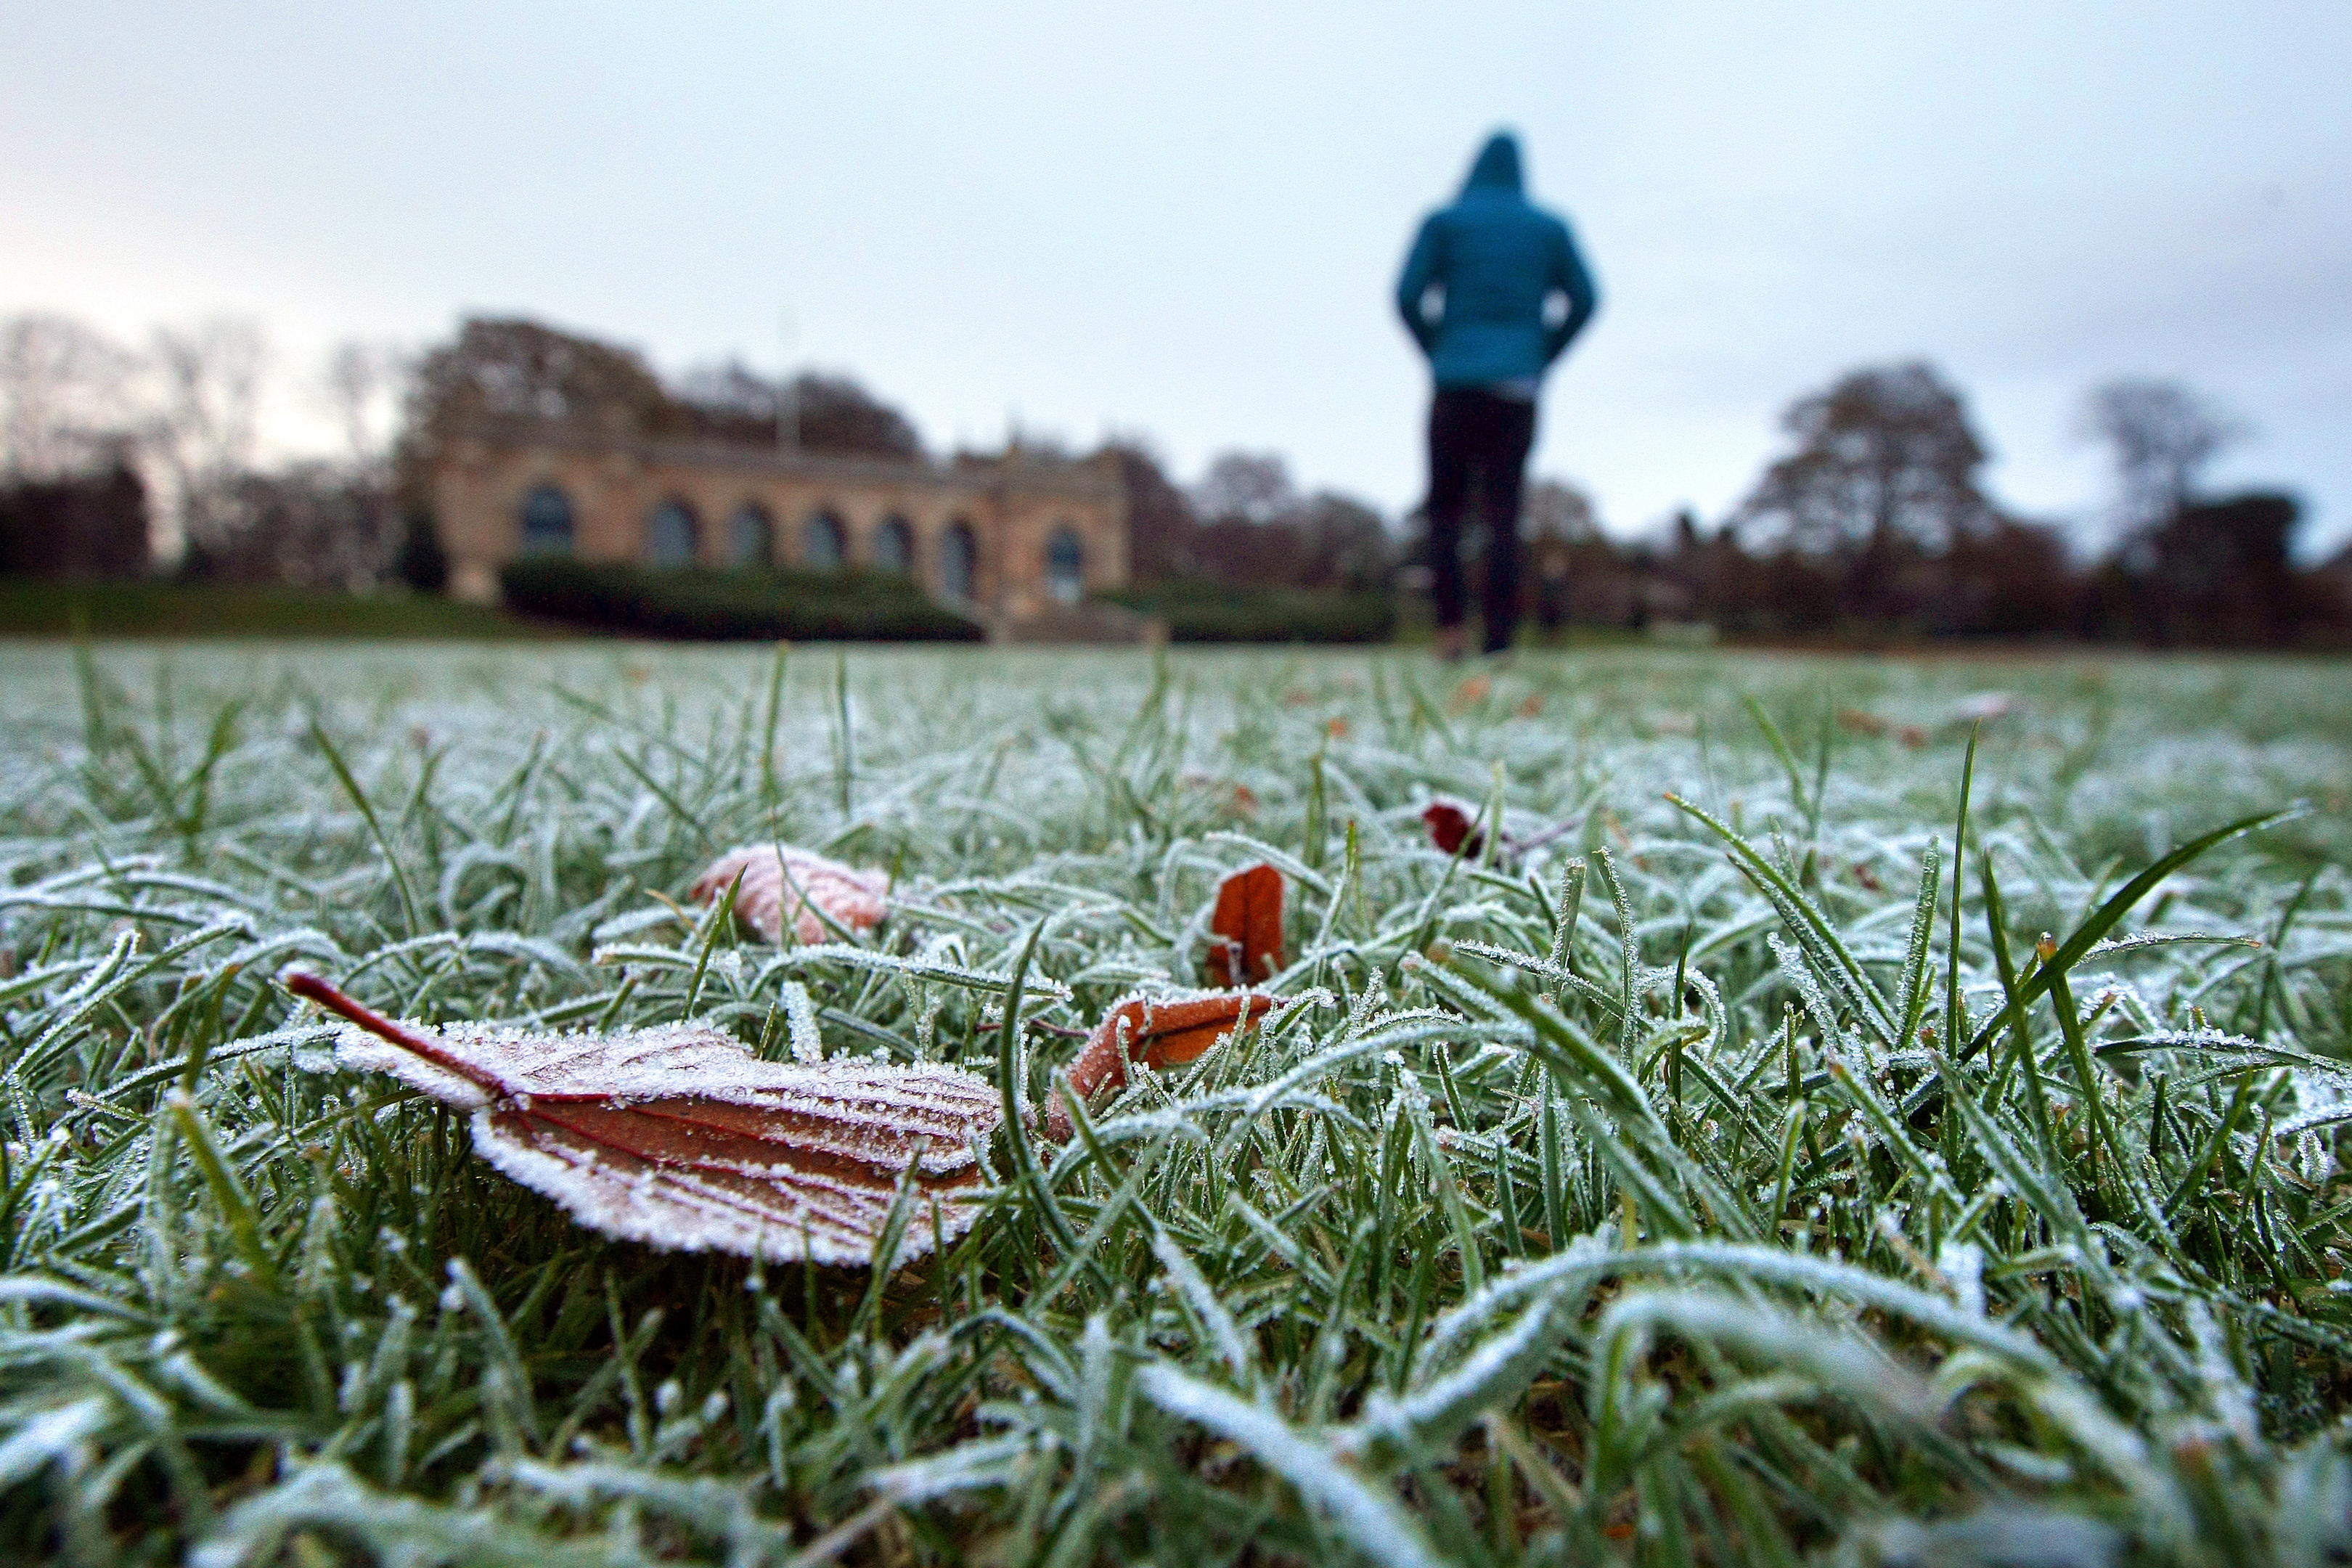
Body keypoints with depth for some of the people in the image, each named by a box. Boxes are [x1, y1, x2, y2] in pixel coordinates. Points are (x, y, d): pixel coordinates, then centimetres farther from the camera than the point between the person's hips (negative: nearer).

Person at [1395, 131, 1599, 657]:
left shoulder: (1444, 222, 8)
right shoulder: (1549, 228, 15)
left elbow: (1409, 296, -2)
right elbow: (1584, 299, 7)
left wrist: (1438, 354, 9)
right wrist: (1543, 358, 13)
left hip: (1456, 383, -2)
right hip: (1519, 390, 2)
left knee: (1445, 506, 6)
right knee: (1503, 517, 1)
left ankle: (1450, 625, -9)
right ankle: (1499, 638, -8)